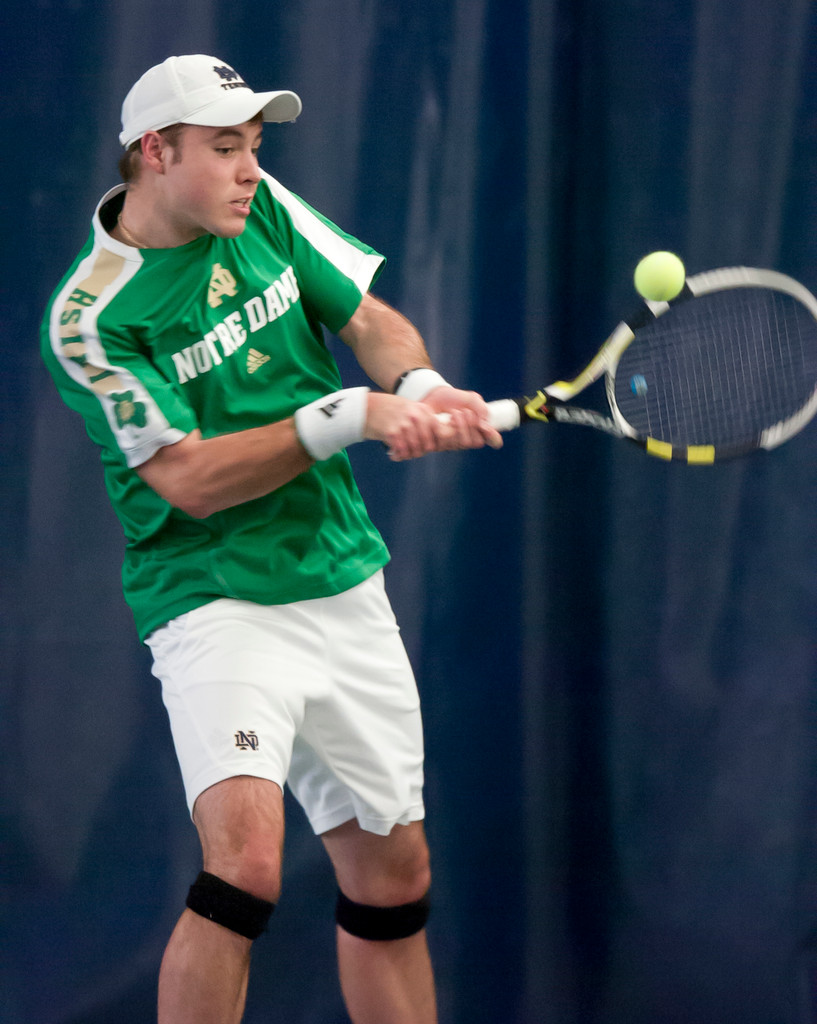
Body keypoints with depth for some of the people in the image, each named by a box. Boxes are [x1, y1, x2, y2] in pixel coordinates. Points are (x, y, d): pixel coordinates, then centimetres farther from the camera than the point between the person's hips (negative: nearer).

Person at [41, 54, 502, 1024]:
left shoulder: (264, 209, 4)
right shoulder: (89, 317, -15)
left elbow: (373, 320, 10)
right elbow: (190, 479, -18)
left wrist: (422, 387, -13)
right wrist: (350, 415, -24)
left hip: (347, 593, 7)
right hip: (217, 605, -7)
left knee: (393, 881, 11)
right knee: (246, 864, -27)